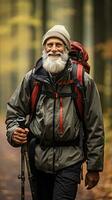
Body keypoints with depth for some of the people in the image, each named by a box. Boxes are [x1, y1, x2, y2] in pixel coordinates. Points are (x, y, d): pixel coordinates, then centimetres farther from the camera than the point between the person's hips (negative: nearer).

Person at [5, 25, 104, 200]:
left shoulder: (83, 81, -2)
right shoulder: (32, 78, 5)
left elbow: (95, 127, 0)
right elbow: (14, 110, 16)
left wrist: (94, 167, -1)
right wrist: (13, 132, -7)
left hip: (69, 159, -3)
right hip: (38, 157, 3)